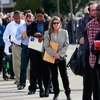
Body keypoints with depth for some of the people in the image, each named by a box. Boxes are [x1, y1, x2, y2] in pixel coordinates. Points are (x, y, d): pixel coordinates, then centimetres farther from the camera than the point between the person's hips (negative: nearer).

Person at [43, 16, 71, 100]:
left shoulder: (64, 32, 1)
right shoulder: (47, 33, -1)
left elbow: (66, 45, -1)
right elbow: (46, 46, -6)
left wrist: (60, 54, -12)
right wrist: (54, 54, -16)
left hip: (62, 57, 0)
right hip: (51, 58, 0)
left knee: (64, 75, 2)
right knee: (54, 76, 7)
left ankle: (68, 93, 10)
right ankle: (56, 93, 14)